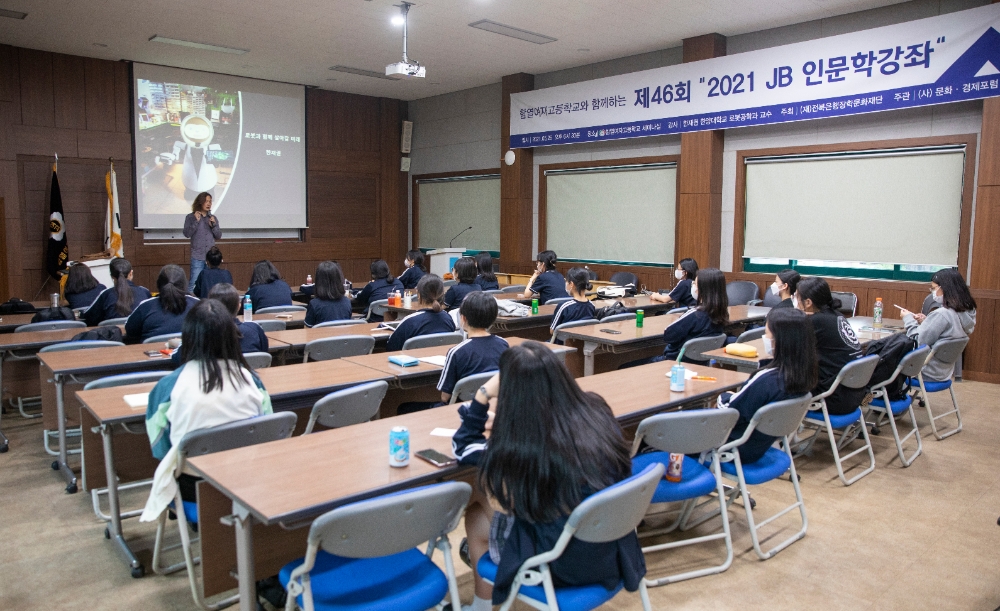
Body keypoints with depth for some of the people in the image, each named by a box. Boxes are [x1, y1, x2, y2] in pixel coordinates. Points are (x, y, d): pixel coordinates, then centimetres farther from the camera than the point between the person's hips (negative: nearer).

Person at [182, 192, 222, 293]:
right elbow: (187, 234, -8)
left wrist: (214, 225, -8)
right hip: (197, 257, -3)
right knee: (194, 284, -7)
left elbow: (219, 236, 8)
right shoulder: (190, 217, 1)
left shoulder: (213, 218, 10)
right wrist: (196, 221, -15)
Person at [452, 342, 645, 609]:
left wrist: (483, 395, -2)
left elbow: (463, 448, -4)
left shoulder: (517, 447, -26)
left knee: (475, 516, 21)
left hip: (563, 566, -5)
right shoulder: (595, 409, -14)